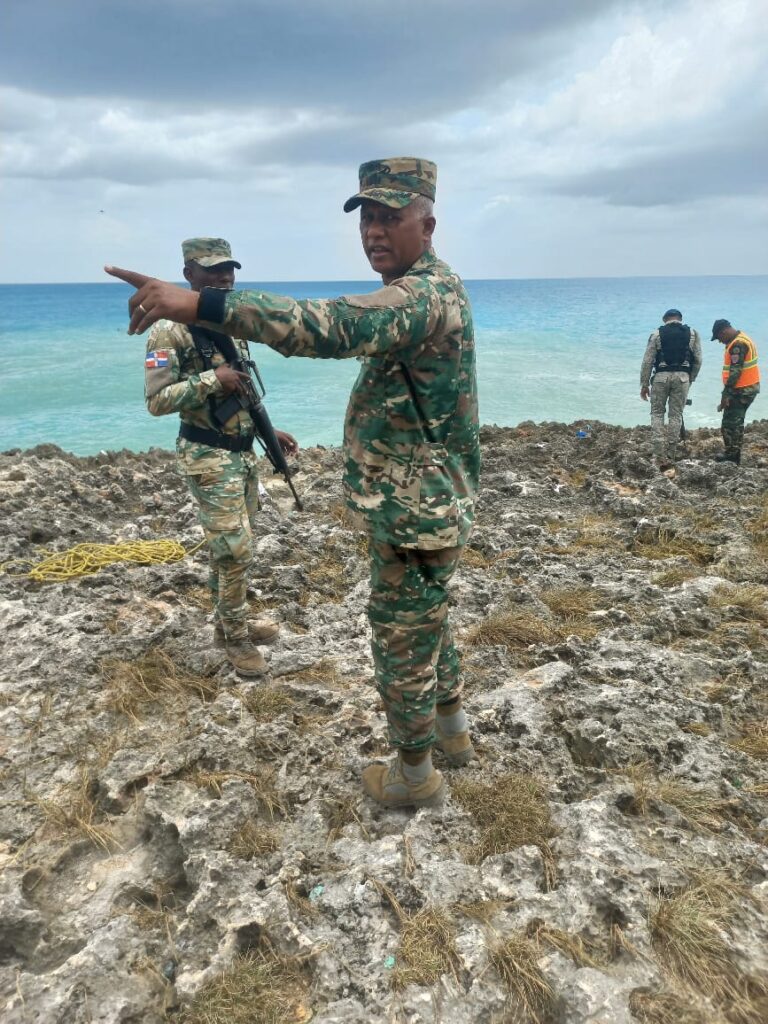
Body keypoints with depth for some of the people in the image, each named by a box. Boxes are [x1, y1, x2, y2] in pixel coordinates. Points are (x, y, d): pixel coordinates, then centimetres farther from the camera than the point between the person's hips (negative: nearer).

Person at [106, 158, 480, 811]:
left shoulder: (428, 291, -22)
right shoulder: (428, 288, 13)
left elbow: (334, 327, -40)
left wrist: (200, 304, -44)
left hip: (415, 517, -10)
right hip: (423, 506, 10)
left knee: (402, 641, 5)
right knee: (427, 623, 24)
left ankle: (415, 775, 26)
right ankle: (453, 730, 44)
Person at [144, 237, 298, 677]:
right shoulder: (171, 330, -14)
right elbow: (157, 399, -20)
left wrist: (270, 431, 15)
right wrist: (211, 378, -23)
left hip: (243, 452, 8)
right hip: (209, 457, -8)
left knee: (231, 547, 16)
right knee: (235, 550, -5)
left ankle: (230, 625, 31)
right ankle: (236, 638, 12)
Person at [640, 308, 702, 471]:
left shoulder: (657, 334, 4)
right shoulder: (692, 333, 9)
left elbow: (647, 361, 1)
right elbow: (698, 361, 7)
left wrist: (644, 384, 7)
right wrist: (691, 379, 20)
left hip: (661, 376, -1)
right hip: (682, 377, 1)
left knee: (657, 413, 9)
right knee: (676, 416, 8)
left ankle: (660, 456, -1)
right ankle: (671, 457, 11)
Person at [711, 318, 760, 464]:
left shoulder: (738, 344, -19)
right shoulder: (742, 340, 14)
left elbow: (735, 372, -25)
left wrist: (725, 395, -24)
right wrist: (728, 393, 18)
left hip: (741, 391, -10)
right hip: (748, 388, 10)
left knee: (729, 423, -4)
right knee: (736, 422, 16)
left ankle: (731, 455, 3)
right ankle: (735, 455, 22)